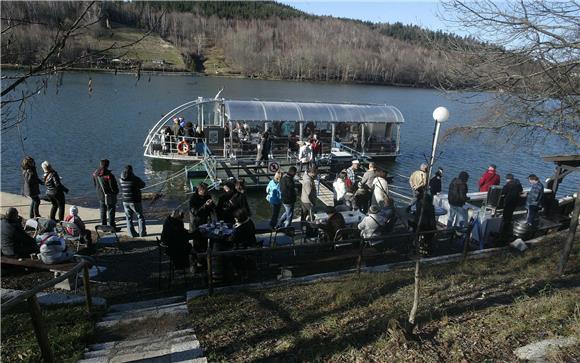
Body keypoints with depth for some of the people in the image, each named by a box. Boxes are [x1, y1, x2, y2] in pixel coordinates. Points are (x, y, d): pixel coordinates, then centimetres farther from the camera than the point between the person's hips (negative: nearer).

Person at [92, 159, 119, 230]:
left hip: (100, 195, 6)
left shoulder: (95, 174, -3)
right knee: (111, 211, 5)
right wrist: (116, 191, 2)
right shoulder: (109, 175, -25)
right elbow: (113, 187, -18)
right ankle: (112, 227, 10)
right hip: (109, 196, -6)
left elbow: (95, 184, 9)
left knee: (103, 212, 17)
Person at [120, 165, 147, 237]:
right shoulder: (135, 179, -16)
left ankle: (132, 233, 15)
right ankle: (142, 233, 8)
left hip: (125, 202, 4)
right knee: (140, 217, 9)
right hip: (135, 202, -4)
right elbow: (143, 185, -1)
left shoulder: (122, 179, -3)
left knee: (128, 218, 14)